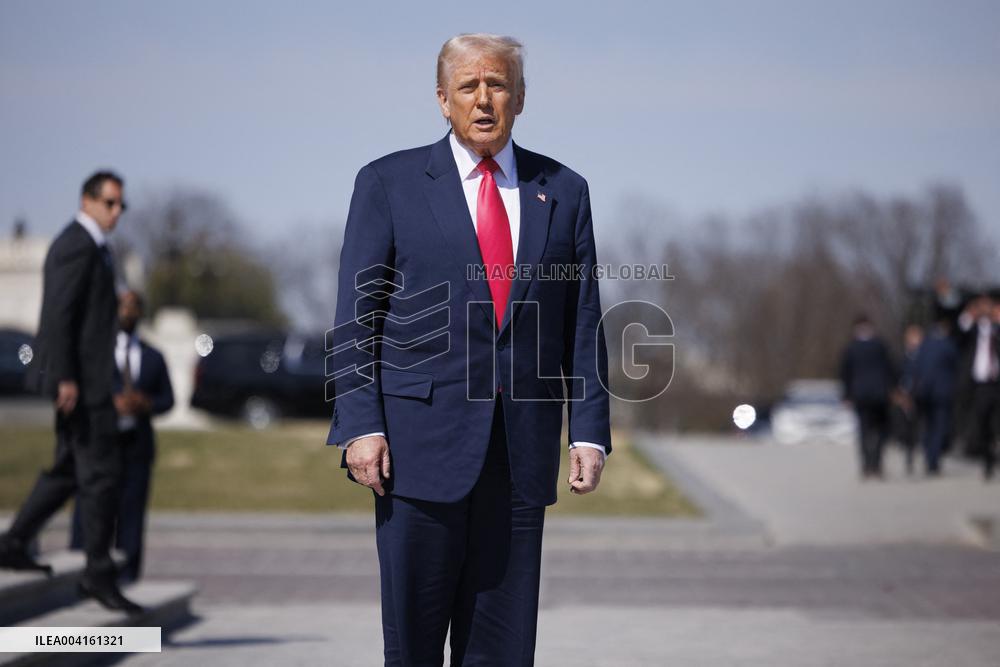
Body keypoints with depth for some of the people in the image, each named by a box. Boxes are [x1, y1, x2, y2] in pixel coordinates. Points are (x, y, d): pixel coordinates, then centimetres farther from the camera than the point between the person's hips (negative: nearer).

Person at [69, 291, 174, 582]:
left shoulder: (153, 357, 15)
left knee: (131, 512, -2)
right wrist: (110, 403, -20)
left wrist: (148, 404, -11)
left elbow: (167, 400, 12)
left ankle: (126, 578, 0)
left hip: (137, 444, 2)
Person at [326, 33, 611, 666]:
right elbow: (357, 316, 0)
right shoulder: (389, 183, 3)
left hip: (523, 446, 2)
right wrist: (360, 424, -10)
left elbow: (584, 322, 9)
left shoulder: (564, 191, 10)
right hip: (422, 440, -2)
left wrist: (590, 431, 1)